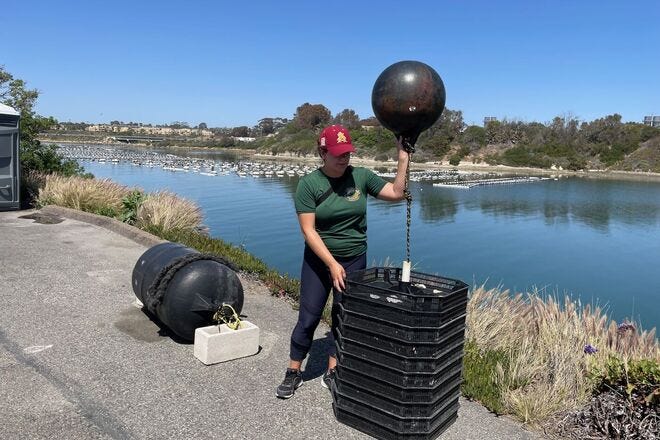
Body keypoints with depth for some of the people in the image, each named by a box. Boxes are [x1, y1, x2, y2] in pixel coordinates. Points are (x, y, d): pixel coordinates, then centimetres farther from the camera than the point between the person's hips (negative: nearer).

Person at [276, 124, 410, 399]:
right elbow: (308, 231, -16)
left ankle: (332, 373, 25)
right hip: (318, 258, -2)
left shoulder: (361, 176, -4)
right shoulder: (309, 184, -12)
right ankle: (293, 373, 19)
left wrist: (403, 158, -14)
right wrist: (332, 265, -21)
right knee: (308, 318, 2)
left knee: (343, 318, 10)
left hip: (354, 260, 3)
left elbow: (397, 193, -3)